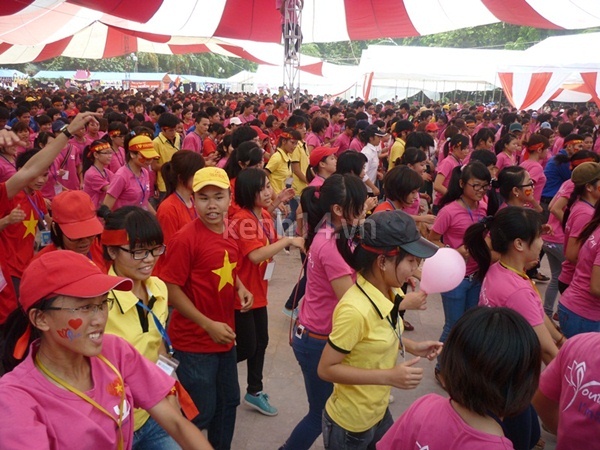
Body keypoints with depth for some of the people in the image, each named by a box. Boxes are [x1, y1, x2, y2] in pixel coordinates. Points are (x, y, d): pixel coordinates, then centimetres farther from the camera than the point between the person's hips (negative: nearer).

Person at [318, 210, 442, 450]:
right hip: (349, 425, -7)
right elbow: (326, 369, -24)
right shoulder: (355, 309, -32)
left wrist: (412, 346, -4)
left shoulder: (388, 293, -7)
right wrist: (389, 376, -28)